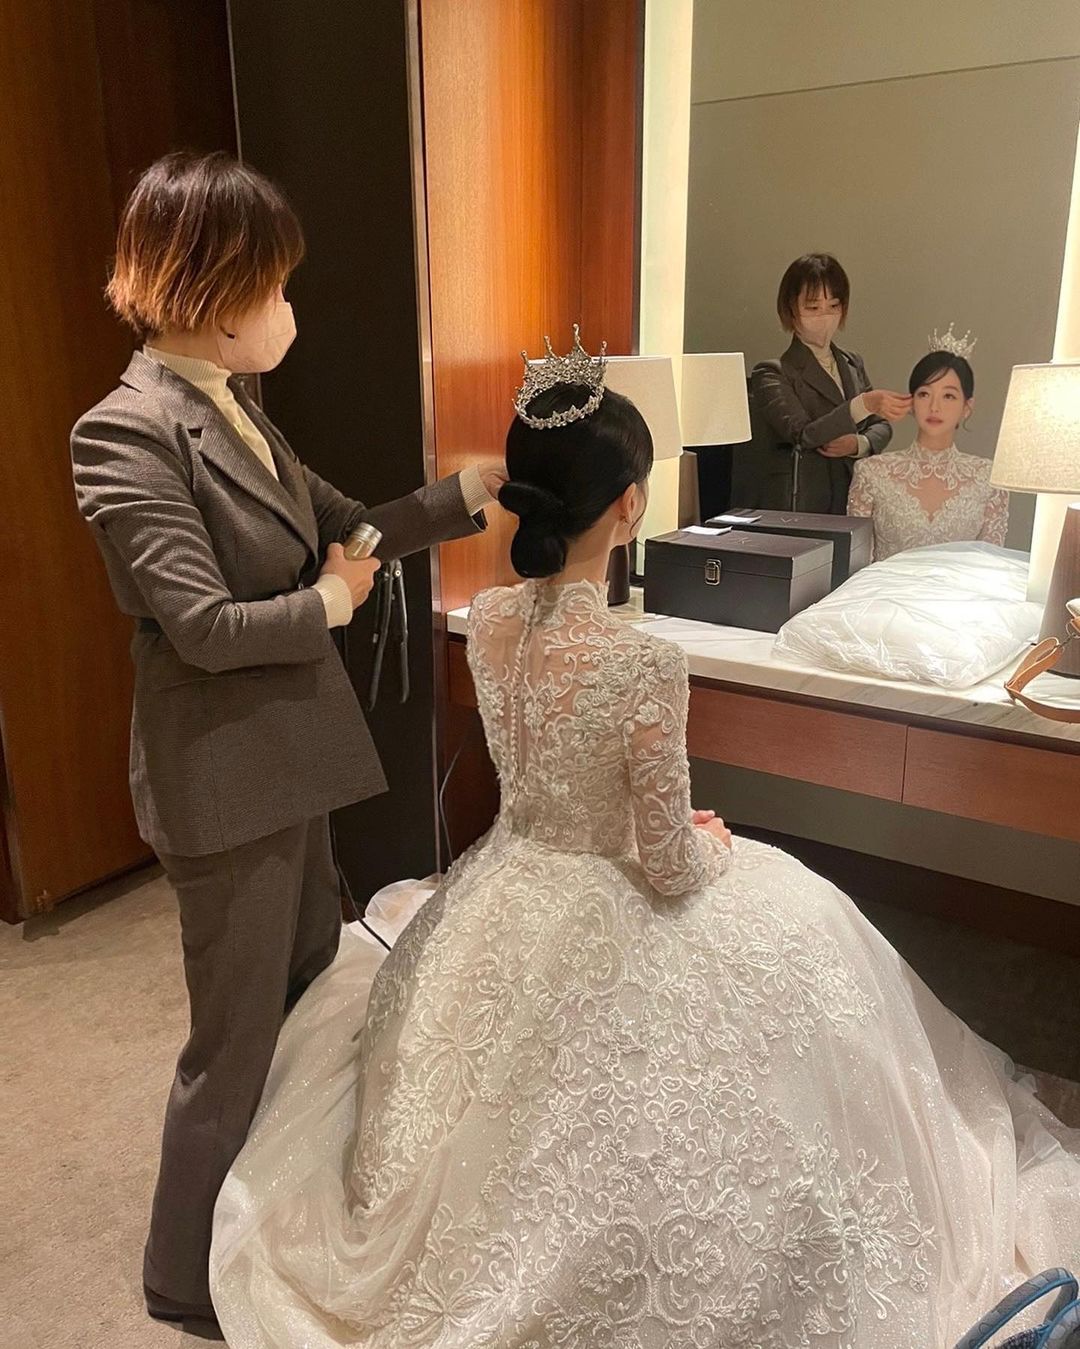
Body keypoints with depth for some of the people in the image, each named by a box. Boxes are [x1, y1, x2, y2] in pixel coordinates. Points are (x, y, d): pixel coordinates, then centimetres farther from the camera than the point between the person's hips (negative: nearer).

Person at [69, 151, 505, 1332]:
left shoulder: (233, 412, 10)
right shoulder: (126, 432, -19)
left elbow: (350, 525, 14)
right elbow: (206, 626, -23)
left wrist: (472, 491, 4)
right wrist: (329, 604, -9)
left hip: (293, 759, 9)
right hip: (226, 782, -9)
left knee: (309, 996, 22)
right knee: (236, 1043, 8)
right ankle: (188, 1277, 34)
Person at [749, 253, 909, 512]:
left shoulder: (853, 365, 17)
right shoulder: (771, 375, -2)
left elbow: (881, 426, 18)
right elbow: (802, 434, -15)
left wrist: (859, 445, -5)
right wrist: (864, 404, -28)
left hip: (855, 503, 5)